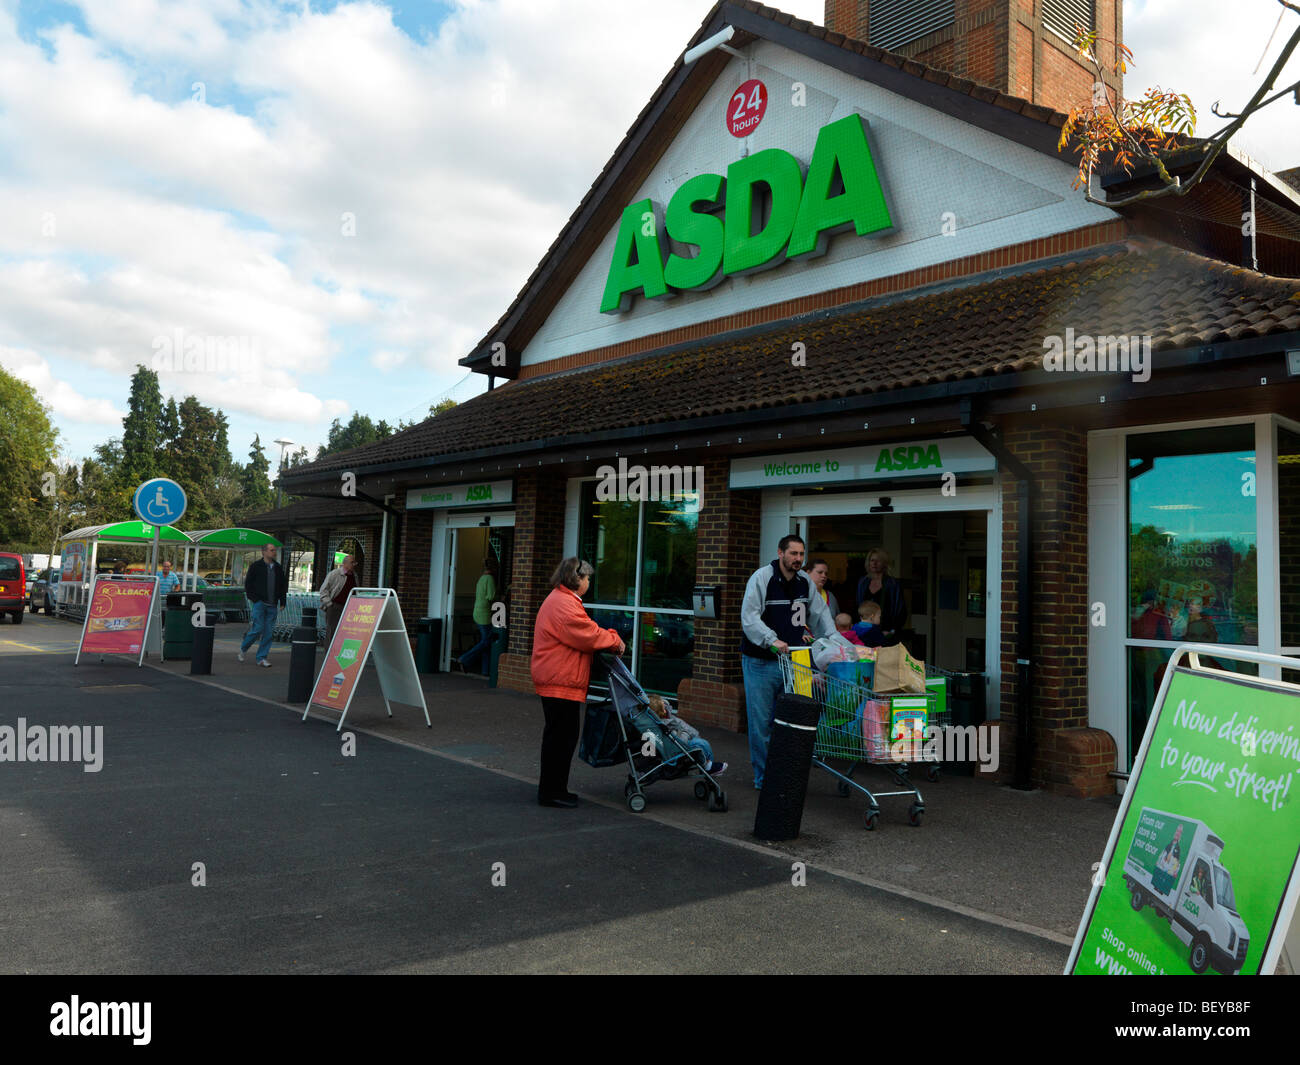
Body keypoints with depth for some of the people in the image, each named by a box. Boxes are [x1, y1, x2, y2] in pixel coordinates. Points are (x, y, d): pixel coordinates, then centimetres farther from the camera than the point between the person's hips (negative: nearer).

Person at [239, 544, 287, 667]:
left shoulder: (278, 568, 13)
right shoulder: (256, 566, 0)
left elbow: (283, 585, 19)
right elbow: (248, 583, 1)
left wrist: (282, 602, 12)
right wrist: (253, 599, -7)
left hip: (272, 606, 4)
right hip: (260, 603, -4)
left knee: (269, 632, 1)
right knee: (258, 629, -9)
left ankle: (262, 658, 8)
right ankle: (242, 649, 16)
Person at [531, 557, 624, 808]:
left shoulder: (561, 599, 19)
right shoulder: (564, 604, -18)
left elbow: (584, 632, 21)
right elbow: (588, 635, -21)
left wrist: (609, 638, 7)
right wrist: (614, 640, -6)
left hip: (555, 680, 12)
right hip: (560, 681, -12)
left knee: (560, 735, 16)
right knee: (561, 735, -6)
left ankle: (552, 788, 24)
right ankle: (551, 791, 1)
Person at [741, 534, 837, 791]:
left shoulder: (805, 582, 7)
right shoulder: (762, 577, -11)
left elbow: (820, 614, 17)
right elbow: (749, 617, -19)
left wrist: (833, 640, 1)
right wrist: (772, 640, -31)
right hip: (760, 661, -5)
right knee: (761, 722, 1)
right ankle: (763, 777, 14)